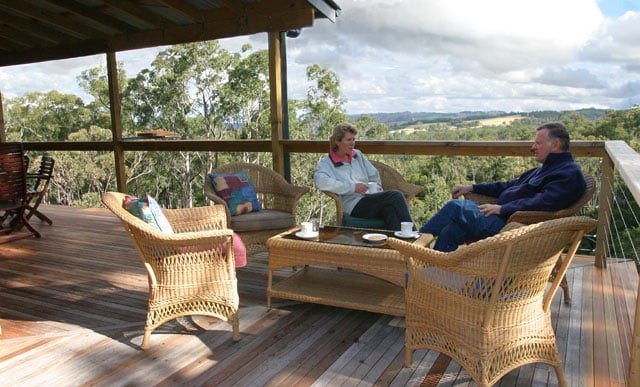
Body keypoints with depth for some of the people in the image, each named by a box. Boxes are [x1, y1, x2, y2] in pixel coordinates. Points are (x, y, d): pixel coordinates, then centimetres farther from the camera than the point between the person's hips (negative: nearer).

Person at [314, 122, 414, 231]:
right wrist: (353, 187, -17)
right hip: (353, 207, -5)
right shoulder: (325, 163, 5)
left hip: (370, 200, 6)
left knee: (390, 209, -32)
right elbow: (321, 182, -17)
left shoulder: (358, 155, 25)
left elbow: (374, 176, 31)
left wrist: (376, 191, 11)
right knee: (395, 196, -25)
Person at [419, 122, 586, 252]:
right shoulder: (546, 169, 25)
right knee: (450, 231, -8)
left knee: (455, 206, -15)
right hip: (503, 216, 10)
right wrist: (472, 187, 22)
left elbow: (543, 203, -22)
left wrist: (501, 208, -19)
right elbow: (511, 185, 29)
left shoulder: (570, 173, -8)